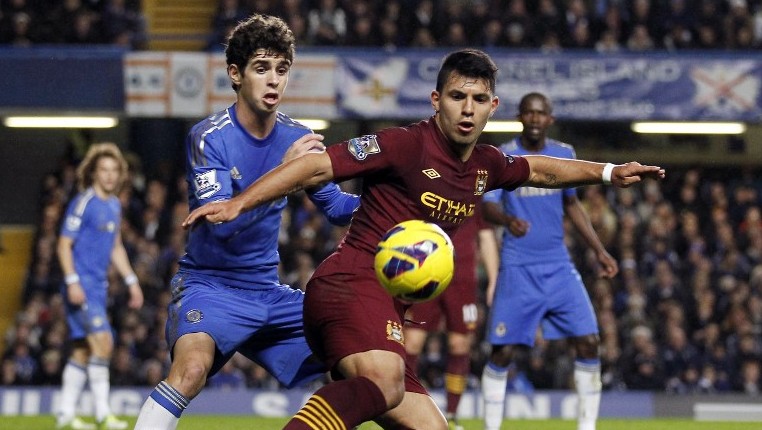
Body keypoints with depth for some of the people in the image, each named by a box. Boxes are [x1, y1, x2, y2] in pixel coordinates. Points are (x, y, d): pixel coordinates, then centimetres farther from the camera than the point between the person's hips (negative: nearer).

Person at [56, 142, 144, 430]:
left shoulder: (114, 206, 14)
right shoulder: (83, 203, -10)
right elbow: (64, 245, -11)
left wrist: (131, 281, 22)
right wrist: (72, 281, -20)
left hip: (99, 287, 8)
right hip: (81, 285, -8)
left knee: (82, 350, 8)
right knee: (102, 342, -18)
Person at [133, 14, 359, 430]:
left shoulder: (297, 139, 1)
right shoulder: (208, 138, -15)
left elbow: (335, 205, 12)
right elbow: (220, 223, -26)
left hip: (269, 293, 7)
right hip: (209, 285, -7)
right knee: (191, 368, -35)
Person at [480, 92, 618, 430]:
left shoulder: (564, 155, 8)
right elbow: (487, 206, -16)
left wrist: (599, 250, 16)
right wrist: (507, 219, -39)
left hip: (559, 267, 3)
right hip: (517, 269, -3)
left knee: (588, 342, -6)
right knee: (502, 352, -4)